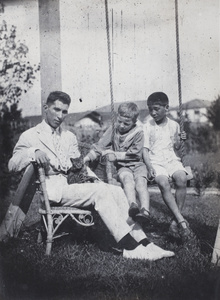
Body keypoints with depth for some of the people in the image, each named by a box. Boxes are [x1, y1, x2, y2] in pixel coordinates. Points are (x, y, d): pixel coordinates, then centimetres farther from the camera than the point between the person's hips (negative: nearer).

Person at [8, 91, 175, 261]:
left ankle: (143, 242, -21)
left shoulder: (70, 137, 23)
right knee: (100, 191, -28)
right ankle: (129, 247, -27)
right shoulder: (30, 136, 4)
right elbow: (12, 165, -6)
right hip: (54, 189, -6)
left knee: (116, 191, -17)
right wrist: (34, 152, -25)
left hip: (73, 184, 6)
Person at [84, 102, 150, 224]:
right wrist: (88, 157, -12)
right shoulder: (113, 130, 5)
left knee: (141, 182, -30)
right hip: (122, 166, 1)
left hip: (137, 164, -1)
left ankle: (145, 211, -47)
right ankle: (132, 205, -56)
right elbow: (100, 145, 3)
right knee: (128, 179, -32)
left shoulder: (138, 132, -4)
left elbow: (135, 153, -8)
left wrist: (116, 155, -11)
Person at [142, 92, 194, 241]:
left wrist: (179, 140, -4)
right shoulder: (148, 126, 5)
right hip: (156, 162, -1)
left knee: (182, 179, -31)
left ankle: (176, 221, -23)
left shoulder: (174, 125, 11)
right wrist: (149, 167, -15)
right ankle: (181, 220, -30)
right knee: (163, 183, -33)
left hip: (172, 160, 2)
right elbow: (145, 149, 1)